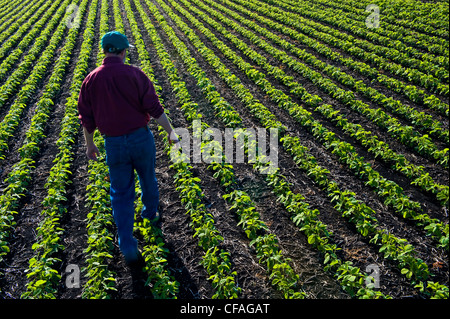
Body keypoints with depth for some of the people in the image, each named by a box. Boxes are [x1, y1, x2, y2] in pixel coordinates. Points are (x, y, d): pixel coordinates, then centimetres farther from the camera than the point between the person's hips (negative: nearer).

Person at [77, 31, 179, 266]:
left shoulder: (91, 80, -2)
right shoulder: (134, 74, -10)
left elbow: (86, 118, 4)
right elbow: (154, 108, -12)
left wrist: (89, 145, 18)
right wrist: (171, 132, 0)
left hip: (114, 144, 1)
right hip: (141, 138, -1)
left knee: (121, 193, 8)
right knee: (147, 178, 25)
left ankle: (128, 247, 4)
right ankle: (150, 213, 51)